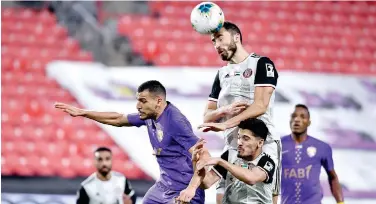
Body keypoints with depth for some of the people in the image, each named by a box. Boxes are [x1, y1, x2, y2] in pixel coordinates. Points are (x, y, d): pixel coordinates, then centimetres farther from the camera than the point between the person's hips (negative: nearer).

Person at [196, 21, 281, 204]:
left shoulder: (261, 64, -2)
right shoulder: (222, 74, 18)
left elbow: (260, 105, -15)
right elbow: (207, 117, 15)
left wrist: (226, 124, -23)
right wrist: (224, 111, -8)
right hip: (233, 146, 6)